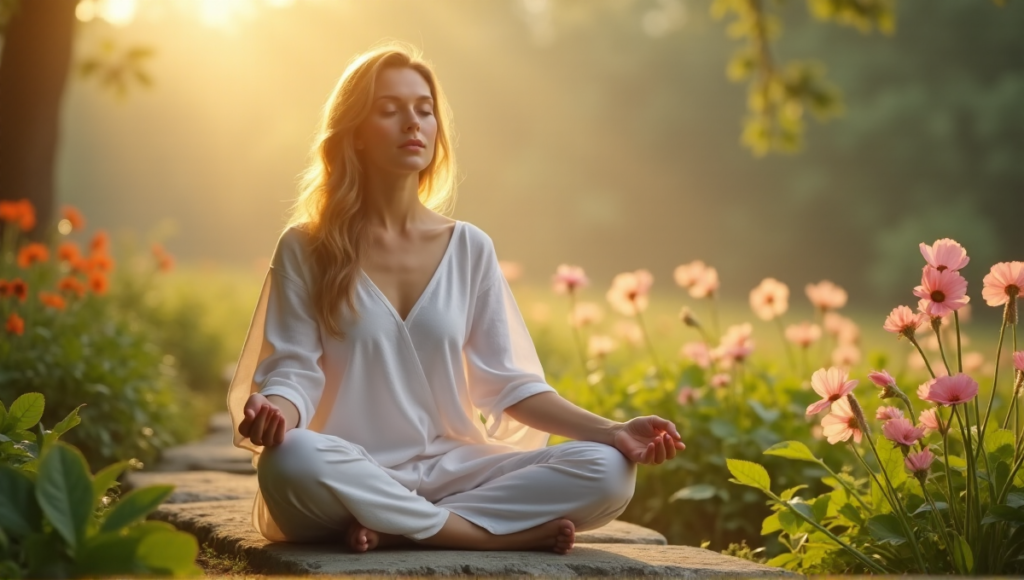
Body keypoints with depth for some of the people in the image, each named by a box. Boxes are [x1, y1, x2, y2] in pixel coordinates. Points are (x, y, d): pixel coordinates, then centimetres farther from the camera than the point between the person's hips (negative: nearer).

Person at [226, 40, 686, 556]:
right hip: (351, 478, -3)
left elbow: (506, 380, 7)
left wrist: (610, 431, -6)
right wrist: (276, 412, -30)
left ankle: (397, 531, -21)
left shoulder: (469, 248, 9)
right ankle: (493, 534, -24)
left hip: (451, 469, 3)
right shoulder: (305, 249, 2)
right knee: (290, 463, -40)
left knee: (607, 471, -20)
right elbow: (294, 369, -5)